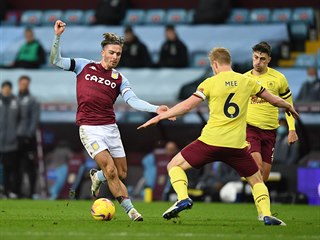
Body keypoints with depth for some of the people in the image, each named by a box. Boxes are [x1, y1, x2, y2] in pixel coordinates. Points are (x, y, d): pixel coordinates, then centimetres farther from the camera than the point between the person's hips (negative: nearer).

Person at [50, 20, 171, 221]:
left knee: (121, 174, 5)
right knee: (111, 170, -16)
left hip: (110, 128, 4)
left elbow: (133, 100, -6)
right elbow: (56, 61, 2)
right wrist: (57, 37, -12)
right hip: (89, 128, -4)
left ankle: (97, 177, 37)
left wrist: (155, 109, -22)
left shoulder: (119, 79, 7)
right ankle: (129, 208, -7)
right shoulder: (84, 66, 4)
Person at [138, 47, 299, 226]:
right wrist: (289, 107, 41)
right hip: (237, 144, 2)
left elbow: (187, 105, -5)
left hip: (211, 141, -2)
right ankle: (267, 215, -1)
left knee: (174, 165, 12)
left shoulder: (211, 82, 0)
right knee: (257, 180, 19)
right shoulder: (247, 82, 8)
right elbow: (274, 100, 20)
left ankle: (183, 198, -11)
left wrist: (160, 116, 3)